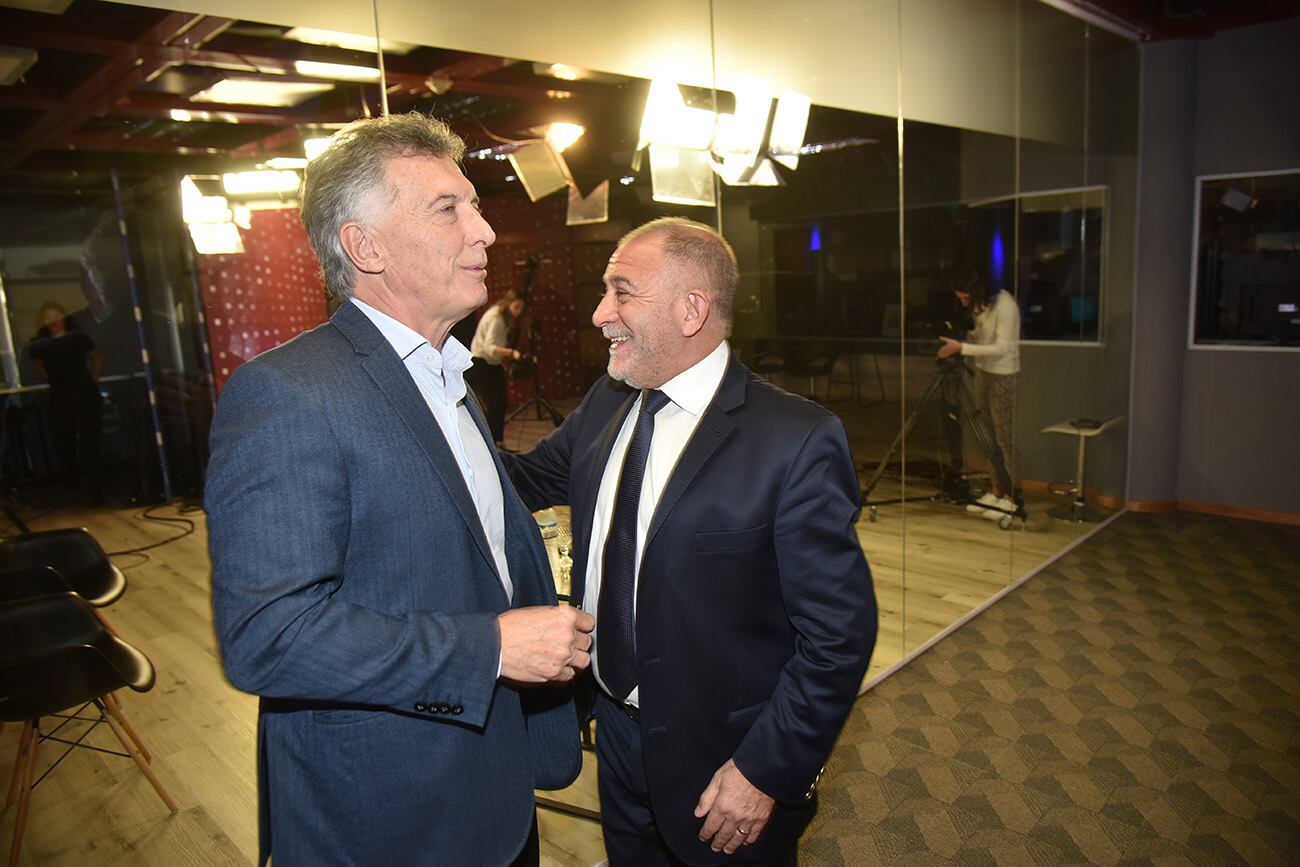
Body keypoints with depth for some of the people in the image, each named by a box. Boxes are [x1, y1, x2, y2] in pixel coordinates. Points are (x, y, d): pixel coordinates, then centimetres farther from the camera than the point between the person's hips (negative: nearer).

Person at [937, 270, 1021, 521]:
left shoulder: (1004, 305, -22)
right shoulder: (980, 304, 3)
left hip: (1003, 376, -8)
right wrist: (959, 338, -1)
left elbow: (1001, 348, -27)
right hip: (983, 372, 8)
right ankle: (997, 491, 21)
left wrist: (961, 347, -29)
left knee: (1004, 438, -2)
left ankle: (1012, 497, 9)